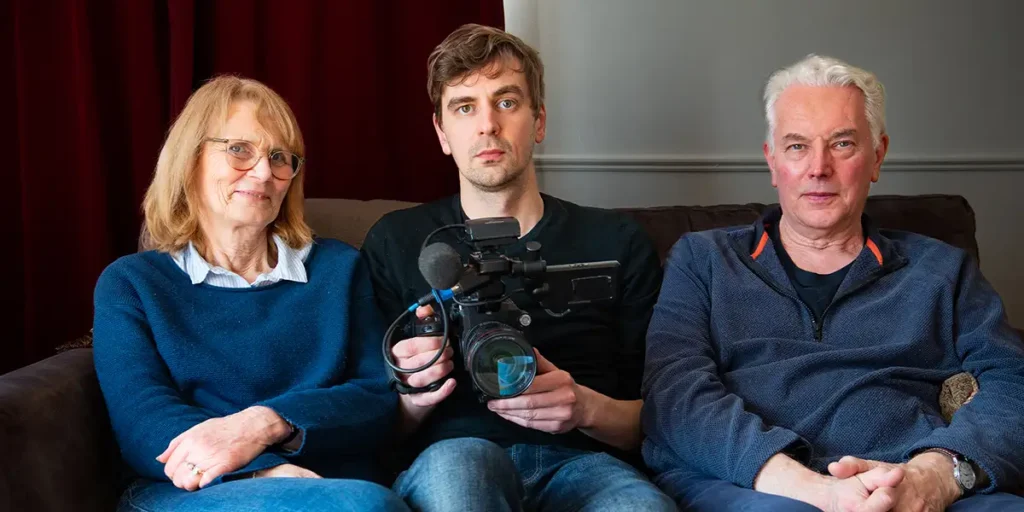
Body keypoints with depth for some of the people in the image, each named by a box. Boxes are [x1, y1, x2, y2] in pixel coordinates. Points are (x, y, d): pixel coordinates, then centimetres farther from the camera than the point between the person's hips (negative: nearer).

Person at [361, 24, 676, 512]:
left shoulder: (618, 243, 16)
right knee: (458, 462, -37)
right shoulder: (395, 242, 15)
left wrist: (587, 409, -7)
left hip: (582, 462, 0)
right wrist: (411, 400, -8)